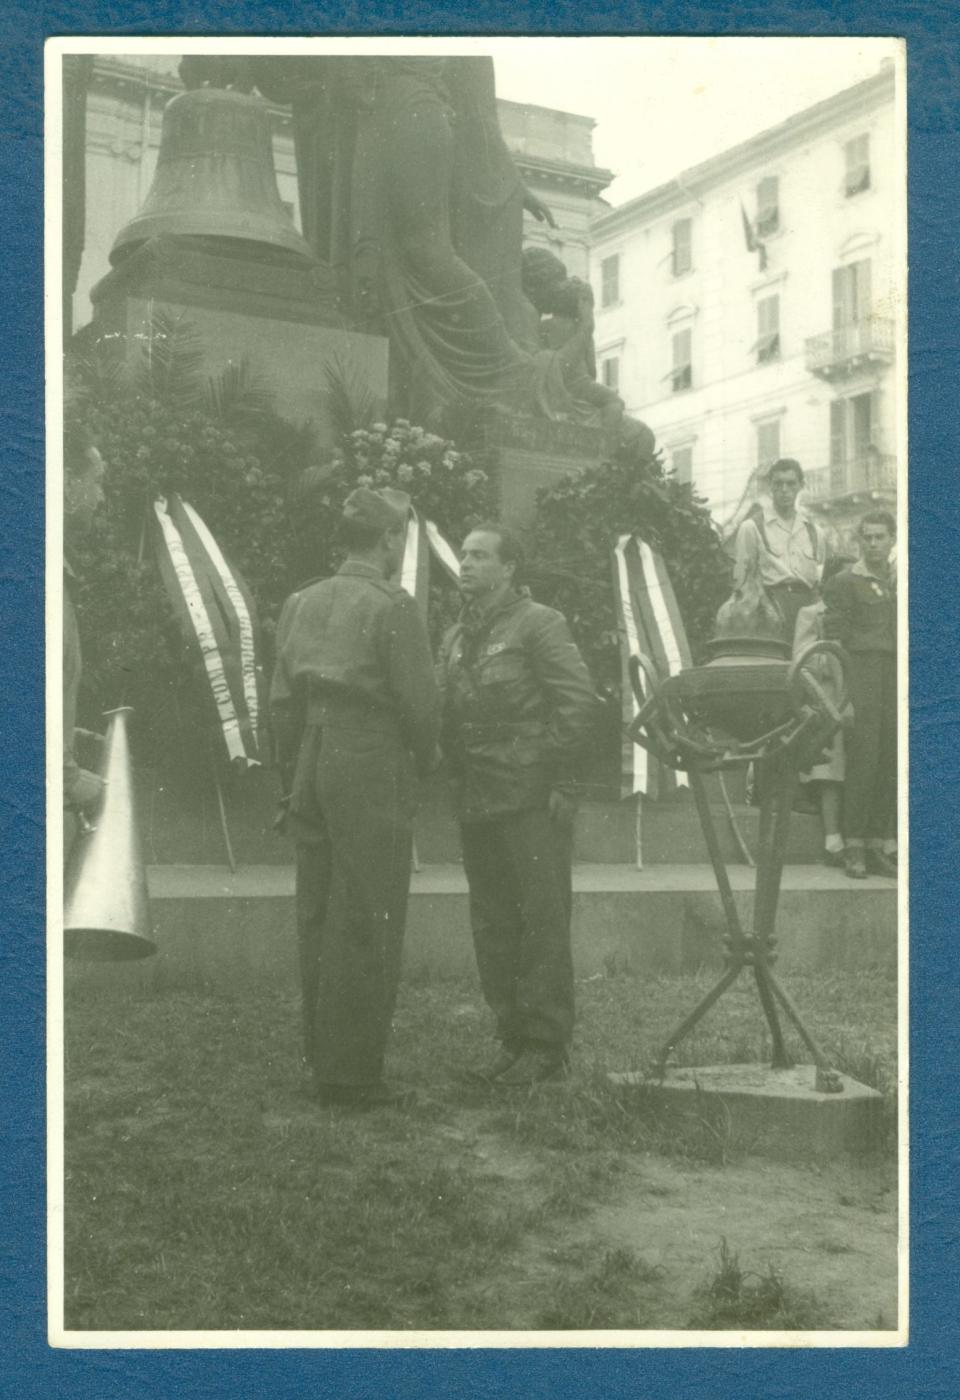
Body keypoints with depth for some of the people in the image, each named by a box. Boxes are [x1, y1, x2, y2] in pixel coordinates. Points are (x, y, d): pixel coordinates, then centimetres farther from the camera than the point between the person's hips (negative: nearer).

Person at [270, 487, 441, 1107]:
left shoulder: (303, 603, 9)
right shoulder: (393, 608, -11)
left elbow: (283, 698, 11)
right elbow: (419, 701, -12)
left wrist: (294, 775, 17)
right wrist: (424, 756, 7)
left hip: (313, 764, 7)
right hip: (374, 768, -7)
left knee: (317, 913, 13)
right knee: (367, 922, -1)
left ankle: (322, 1057, 23)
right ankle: (352, 1071, 3)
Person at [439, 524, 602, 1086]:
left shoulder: (539, 624, -4)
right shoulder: (456, 637, 17)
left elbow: (580, 703, -10)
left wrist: (554, 777, -12)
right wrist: (455, 772, 9)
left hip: (532, 800, -7)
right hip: (477, 803, 8)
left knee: (542, 921, -3)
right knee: (492, 926, 11)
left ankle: (547, 1045, 4)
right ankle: (513, 1036, 21)